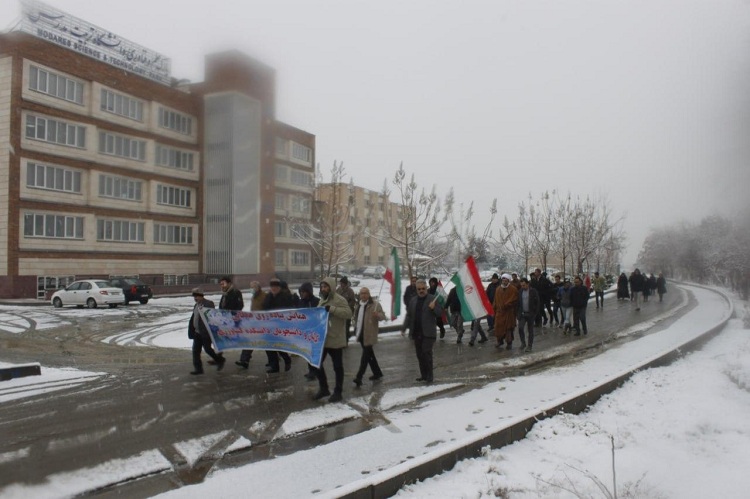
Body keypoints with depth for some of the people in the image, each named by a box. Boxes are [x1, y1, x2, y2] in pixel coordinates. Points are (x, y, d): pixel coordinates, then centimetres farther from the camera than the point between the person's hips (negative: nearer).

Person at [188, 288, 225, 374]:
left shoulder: (208, 304, -12)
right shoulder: (196, 305, 15)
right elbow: (193, 319, 21)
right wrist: (191, 331, 17)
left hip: (205, 332, -8)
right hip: (197, 332, 8)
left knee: (207, 348, -2)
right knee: (195, 350, 4)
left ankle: (220, 360, 19)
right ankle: (198, 368, 9)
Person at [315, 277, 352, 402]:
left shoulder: (339, 300, -13)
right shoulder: (322, 300, 12)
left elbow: (348, 313, -25)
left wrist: (332, 309, -29)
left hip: (335, 340, -8)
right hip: (322, 339, 8)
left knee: (337, 366, 5)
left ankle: (338, 392, 15)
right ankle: (323, 388, 26)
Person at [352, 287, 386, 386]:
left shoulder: (375, 304, -9)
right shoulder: (357, 305, 14)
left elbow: (383, 316, -14)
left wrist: (377, 315, -33)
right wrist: (353, 318, 11)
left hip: (369, 335, -8)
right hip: (360, 334, 8)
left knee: (366, 355, -7)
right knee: (369, 354, 16)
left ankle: (359, 377, -9)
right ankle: (377, 373, 30)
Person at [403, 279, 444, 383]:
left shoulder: (432, 299, -3)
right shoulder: (413, 300, 13)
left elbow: (440, 313, -5)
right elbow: (409, 315, 17)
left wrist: (434, 308, -24)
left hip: (428, 332, -5)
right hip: (416, 332, 6)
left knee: (427, 352, -11)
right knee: (419, 354, 10)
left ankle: (429, 375, -2)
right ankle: (423, 374, 20)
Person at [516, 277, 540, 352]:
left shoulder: (533, 291, -6)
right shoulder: (520, 291, 4)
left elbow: (538, 303, -5)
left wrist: (535, 313, -9)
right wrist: (519, 312, 4)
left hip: (530, 314, -3)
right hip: (522, 314, 3)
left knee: (530, 330, 5)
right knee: (520, 328, -9)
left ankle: (529, 346, 15)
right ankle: (523, 343, 9)